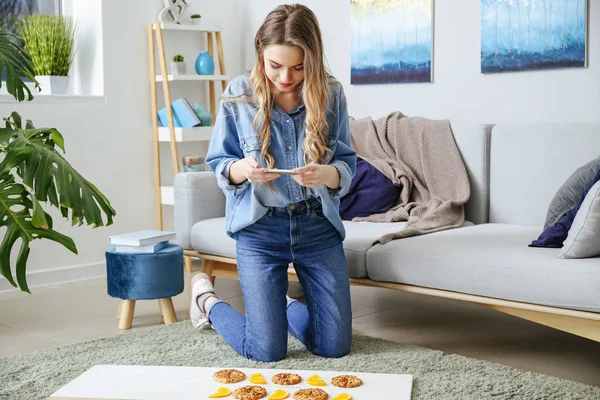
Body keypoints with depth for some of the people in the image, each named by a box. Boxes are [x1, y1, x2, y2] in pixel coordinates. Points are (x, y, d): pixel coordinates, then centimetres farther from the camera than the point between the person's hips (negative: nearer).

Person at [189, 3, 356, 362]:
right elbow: (218, 164, 1)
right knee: (267, 350, -4)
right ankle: (206, 299, 27)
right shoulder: (238, 96, -6)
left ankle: (282, 305, 36)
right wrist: (242, 169, -22)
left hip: (318, 225, 2)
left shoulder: (331, 94, -4)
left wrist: (326, 174, -25)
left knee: (335, 346, 4)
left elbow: (348, 165, -1)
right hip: (260, 228, -2)